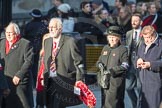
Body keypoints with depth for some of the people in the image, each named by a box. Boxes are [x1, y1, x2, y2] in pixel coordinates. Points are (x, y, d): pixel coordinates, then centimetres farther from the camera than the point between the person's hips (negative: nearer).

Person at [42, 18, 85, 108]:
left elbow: (78, 63, -6)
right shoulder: (47, 42, 13)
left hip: (63, 82, -6)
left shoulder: (70, 42, -6)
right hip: (49, 81, 6)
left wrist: (79, 80, -10)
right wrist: (43, 77, 13)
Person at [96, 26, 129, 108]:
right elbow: (99, 61, 23)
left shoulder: (123, 49, -4)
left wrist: (112, 71, -18)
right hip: (104, 80, 7)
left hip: (116, 81, -7)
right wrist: (100, 65, -2)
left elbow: (125, 66, -12)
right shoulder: (105, 48, 15)